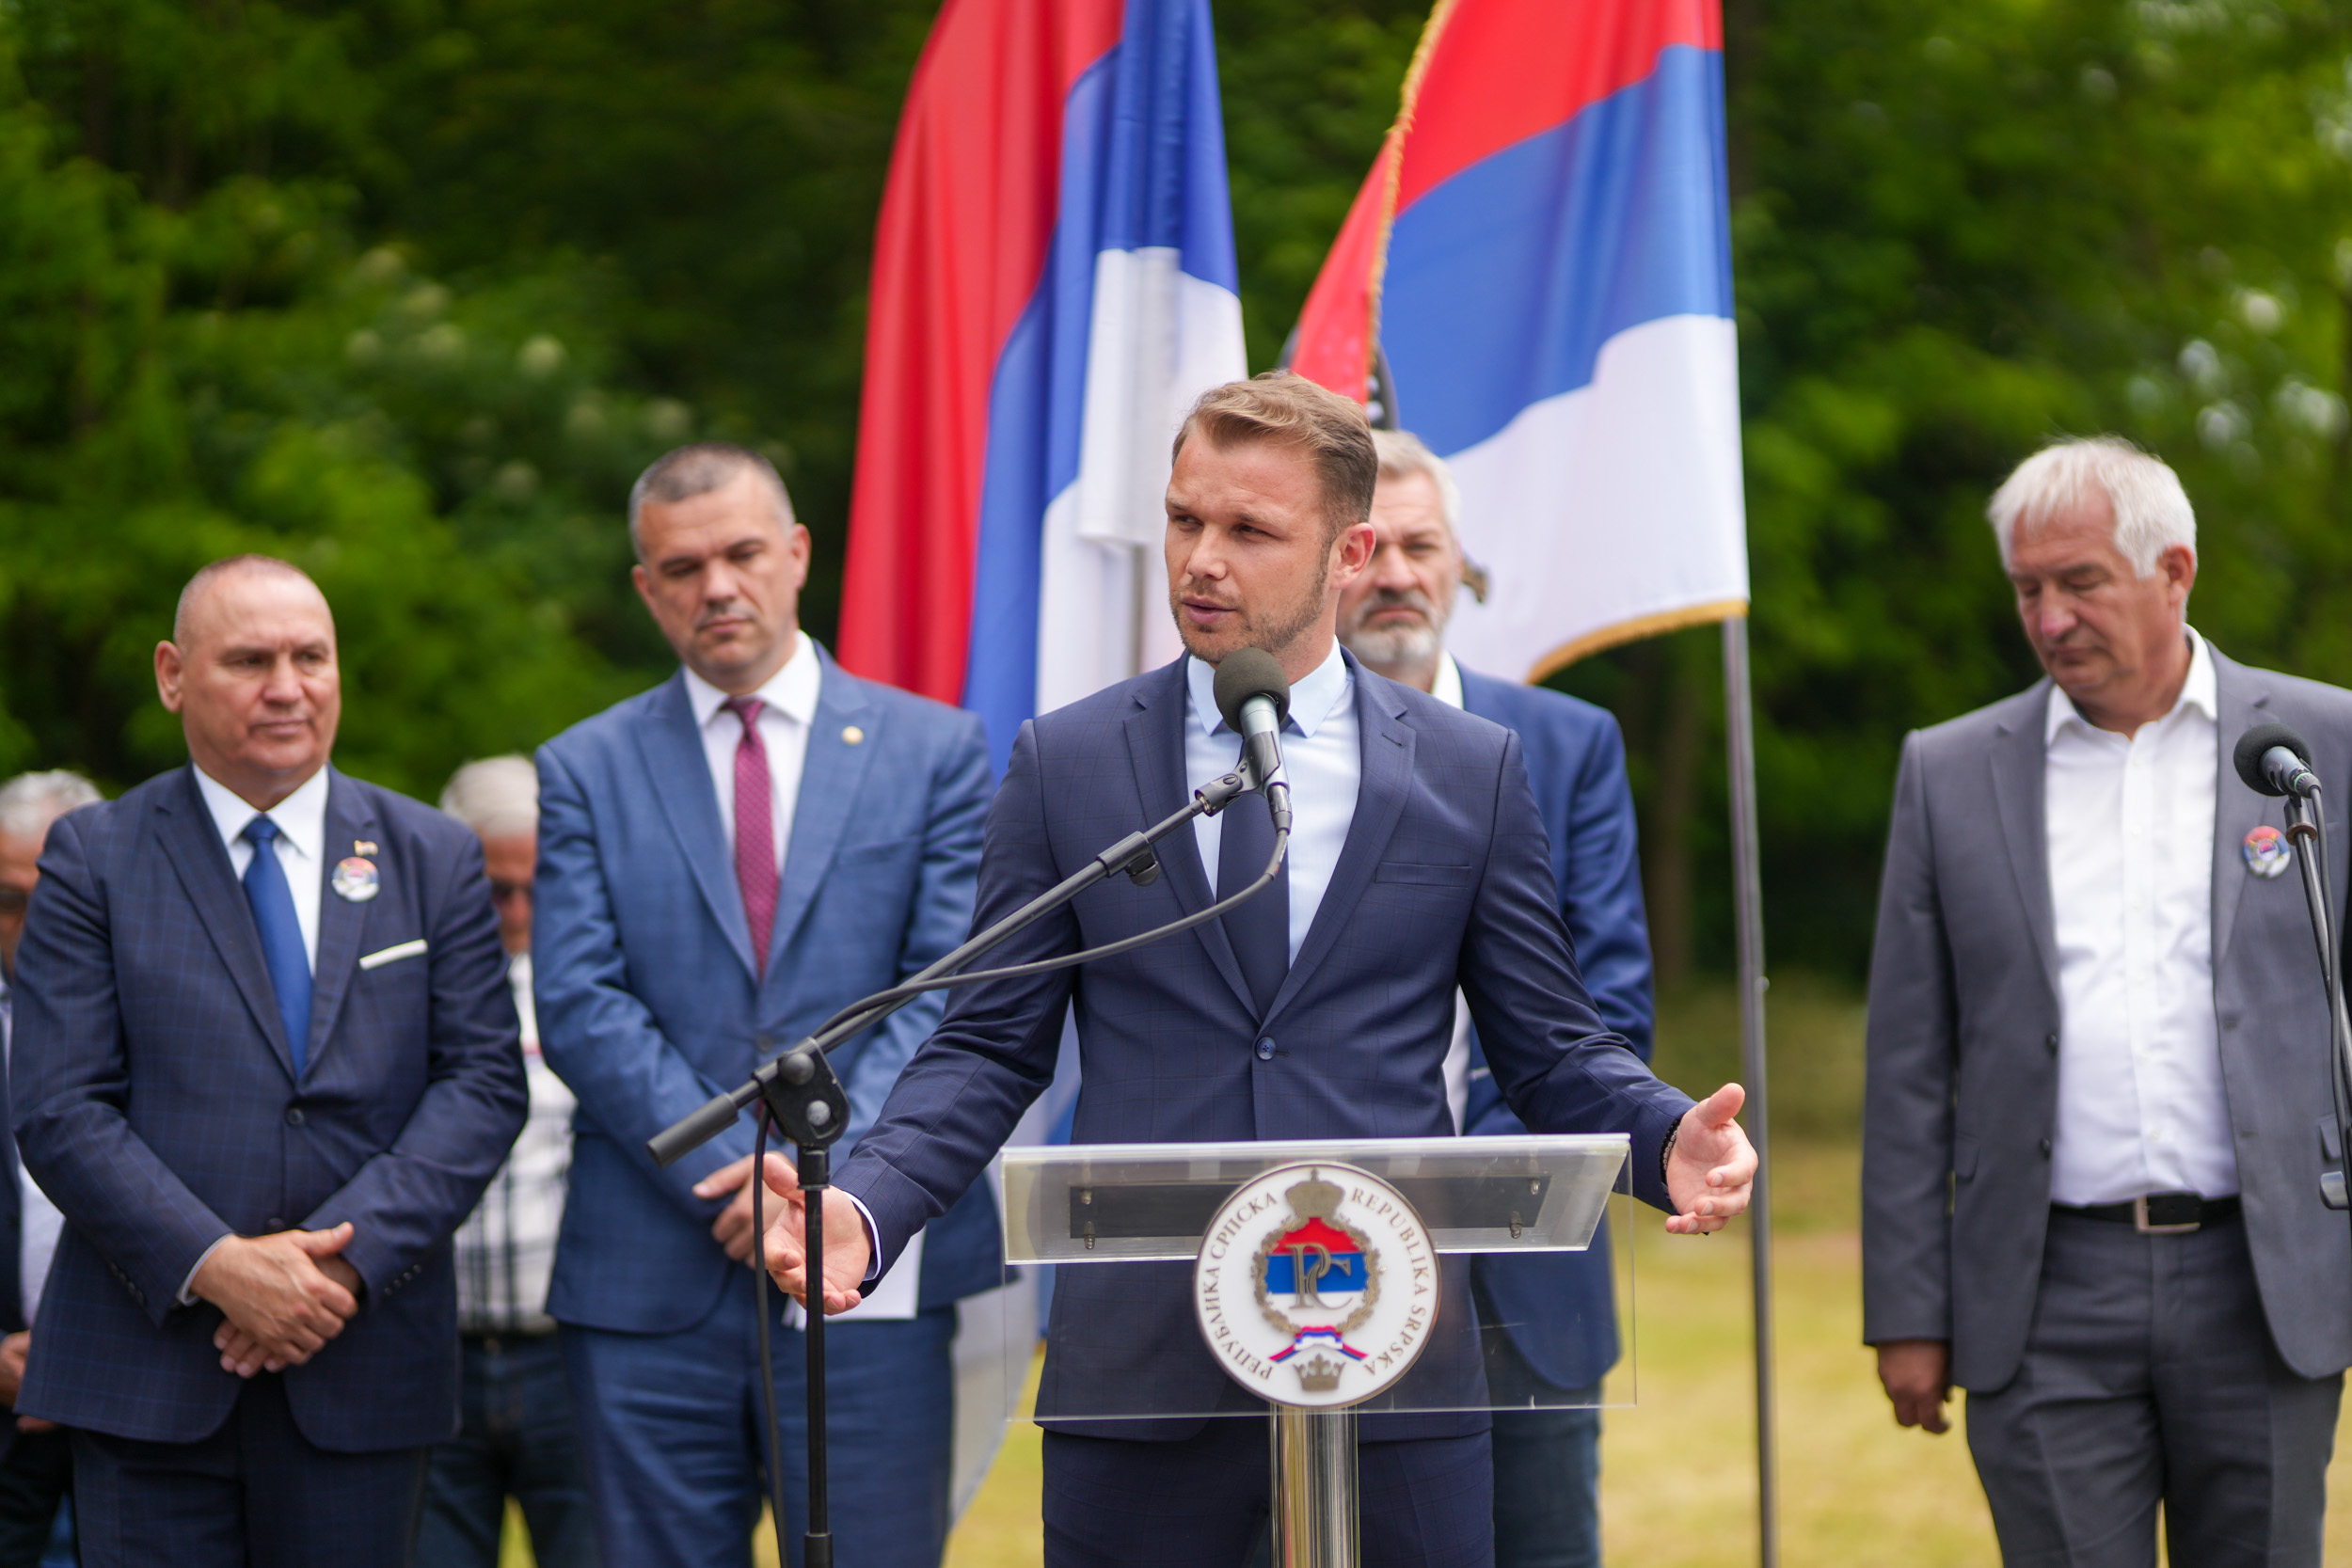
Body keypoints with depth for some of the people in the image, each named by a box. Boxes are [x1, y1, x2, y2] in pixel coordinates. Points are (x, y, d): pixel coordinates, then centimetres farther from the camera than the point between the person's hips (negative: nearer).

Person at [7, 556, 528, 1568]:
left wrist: (348, 1256, -12)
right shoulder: (94, 862, 4)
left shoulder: (433, 859, 10)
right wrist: (215, 1266, -16)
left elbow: (484, 1079, 2)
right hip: (149, 1367, -1)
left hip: (362, 1365, 2)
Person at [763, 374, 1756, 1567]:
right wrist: (863, 1208, -11)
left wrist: (1669, 1139, -12)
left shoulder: (1471, 773, 7)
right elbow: (989, 1049, 7)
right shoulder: (1065, 764, 7)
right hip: (1141, 1371, 0)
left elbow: (1550, 1050, 9)